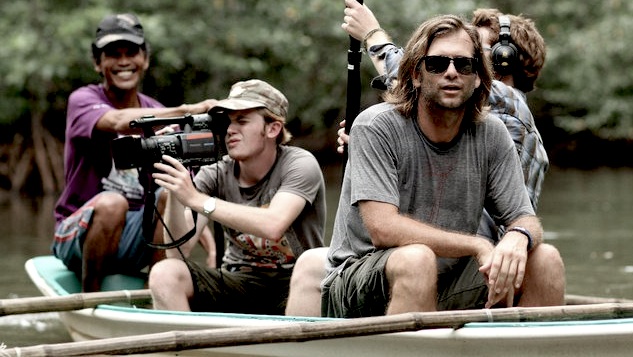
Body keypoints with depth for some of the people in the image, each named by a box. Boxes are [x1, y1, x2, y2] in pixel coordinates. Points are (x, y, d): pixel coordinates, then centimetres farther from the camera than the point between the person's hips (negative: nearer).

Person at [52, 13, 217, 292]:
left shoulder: (158, 115, 9)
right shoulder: (82, 100, -6)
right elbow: (119, 122, -31)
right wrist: (188, 111, -39)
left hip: (135, 240, 4)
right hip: (78, 234, -4)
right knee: (112, 202, -35)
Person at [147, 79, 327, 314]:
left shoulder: (300, 165, -9)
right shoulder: (216, 175, -1)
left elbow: (273, 226, -30)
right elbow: (178, 252, -10)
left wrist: (196, 198, -31)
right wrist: (174, 192, -24)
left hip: (292, 284, -3)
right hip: (238, 281, 3)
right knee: (164, 274, -21)